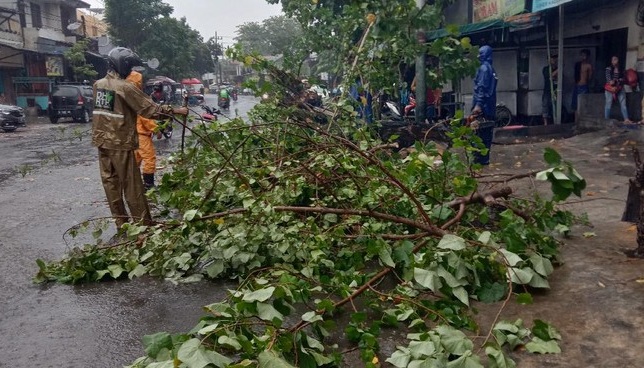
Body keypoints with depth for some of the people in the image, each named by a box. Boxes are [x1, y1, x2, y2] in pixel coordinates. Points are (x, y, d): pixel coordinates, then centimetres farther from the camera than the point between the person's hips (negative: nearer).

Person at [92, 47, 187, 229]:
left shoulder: (98, 84, 7)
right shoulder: (125, 87, -16)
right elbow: (150, 109, -16)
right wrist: (175, 111, -8)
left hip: (102, 141, 7)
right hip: (121, 143, -7)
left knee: (110, 183, 11)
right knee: (132, 186, -1)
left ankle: (121, 223, 18)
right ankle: (144, 224, 6)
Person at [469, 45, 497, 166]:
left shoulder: (483, 68, -10)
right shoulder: (492, 69, 17)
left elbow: (481, 87, -18)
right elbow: (491, 88, 17)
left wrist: (478, 105, -23)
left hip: (482, 106, -9)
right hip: (490, 106, 9)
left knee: (479, 133, -7)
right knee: (487, 133, 10)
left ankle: (479, 159, -7)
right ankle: (485, 158, 14)